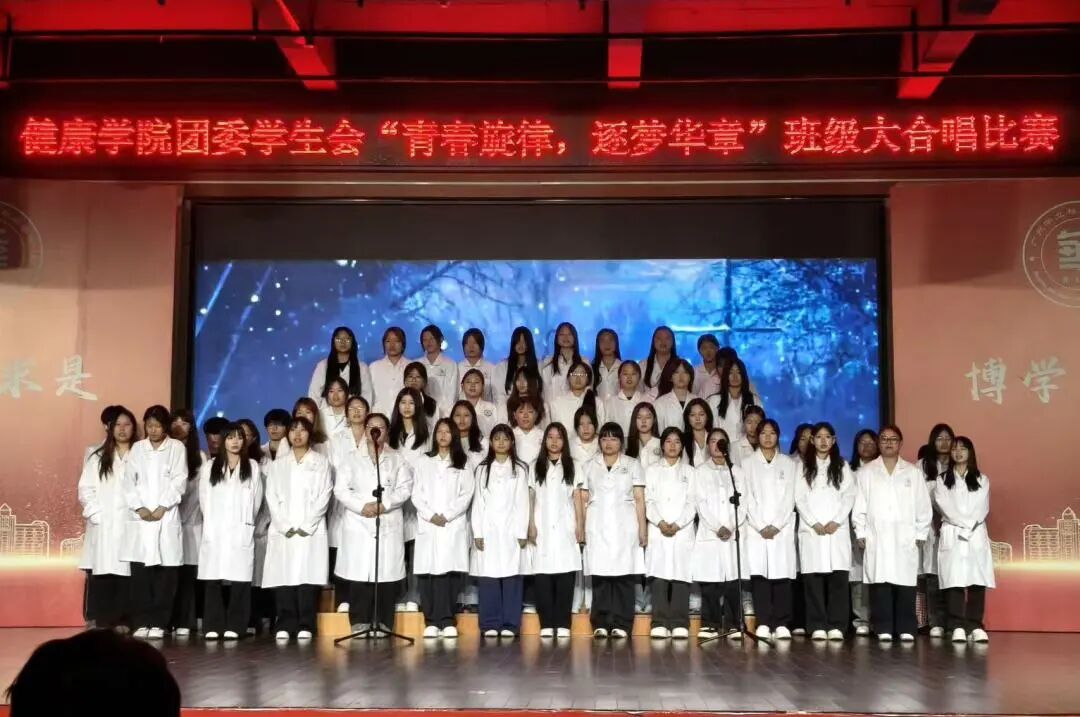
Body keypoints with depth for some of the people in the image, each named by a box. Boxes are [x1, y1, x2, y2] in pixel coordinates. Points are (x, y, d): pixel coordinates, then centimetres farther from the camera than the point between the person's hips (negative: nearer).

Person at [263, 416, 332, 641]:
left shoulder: (321, 462, 10)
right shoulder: (278, 464, 16)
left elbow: (323, 496, 1)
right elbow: (271, 497, 7)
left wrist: (306, 526, -8)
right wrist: (285, 526, -7)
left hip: (311, 531, -2)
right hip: (282, 532, 2)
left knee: (307, 576, -9)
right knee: (283, 577, -6)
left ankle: (305, 626, -6)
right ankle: (285, 625, -2)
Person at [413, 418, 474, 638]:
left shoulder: (463, 463, 12)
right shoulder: (423, 461, 15)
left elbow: (467, 494, 2)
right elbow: (416, 494, 7)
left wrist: (447, 516, -8)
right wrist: (430, 515, -7)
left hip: (454, 525, -1)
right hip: (428, 525, 1)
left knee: (450, 571, -9)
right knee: (428, 571, -6)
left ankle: (447, 621, -6)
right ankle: (432, 621, -3)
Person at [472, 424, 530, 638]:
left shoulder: (520, 469, 7)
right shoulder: (482, 469, 11)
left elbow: (522, 502, 3)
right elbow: (478, 502, 7)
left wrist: (522, 532, -3)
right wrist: (477, 532, 0)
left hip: (511, 530, -1)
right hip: (488, 530, 1)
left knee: (511, 576, -4)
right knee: (488, 576, -2)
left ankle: (510, 624, 0)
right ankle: (490, 624, 3)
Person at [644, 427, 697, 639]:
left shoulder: (689, 471, 13)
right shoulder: (651, 470, 14)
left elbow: (692, 502, 4)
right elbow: (649, 501, 4)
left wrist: (677, 524, -10)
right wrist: (660, 523, -11)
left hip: (683, 531, 0)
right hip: (658, 531, 0)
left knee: (681, 576, -6)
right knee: (658, 576, -7)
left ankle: (679, 624, -6)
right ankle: (660, 623, -7)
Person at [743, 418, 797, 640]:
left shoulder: (788, 463, 12)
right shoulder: (748, 463, 10)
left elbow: (789, 498, 4)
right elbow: (748, 498, 2)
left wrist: (776, 526, -7)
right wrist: (760, 527, -7)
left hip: (782, 528, 0)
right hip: (756, 529, 0)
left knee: (782, 575, -6)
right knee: (759, 575, -7)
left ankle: (781, 624, -3)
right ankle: (763, 623, -5)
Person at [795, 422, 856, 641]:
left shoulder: (842, 467, 15)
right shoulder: (803, 466, 11)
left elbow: (849, 496, 5)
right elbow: (799, 498, 3)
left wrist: (836, 521, -8)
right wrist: (814, 523, -8)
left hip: (837, 529, 1)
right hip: (811, 529, -1)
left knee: (838, 576, -7)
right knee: (813, 577, -5)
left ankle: (836, 625, -4)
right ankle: (817, 626, -2)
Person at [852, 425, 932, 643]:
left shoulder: (912, 472, 10)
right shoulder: (866, 472, 9)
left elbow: (923, 506, 9)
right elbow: (859, 505, 5)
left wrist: (921, 534, 3)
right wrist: (860, 533, -1)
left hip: (905, 538, 0)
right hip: (876, 537, 0)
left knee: (905, 584, -3)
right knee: (880, 583, -3)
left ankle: (906, 629, 4)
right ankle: (883, 628, 2)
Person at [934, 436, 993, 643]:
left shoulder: (982, 480, 14)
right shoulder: (942, 480, 11)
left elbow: (982, 507, 3)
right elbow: (944, 506, -2)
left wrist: (970, 525, -10)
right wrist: (963, 524, -11)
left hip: (977, 535, 1)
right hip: (952, 535, -1)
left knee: (977, 581, -5)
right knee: (954, 580, -8)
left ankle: (975, 626, -3)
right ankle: (957, 627, -8)